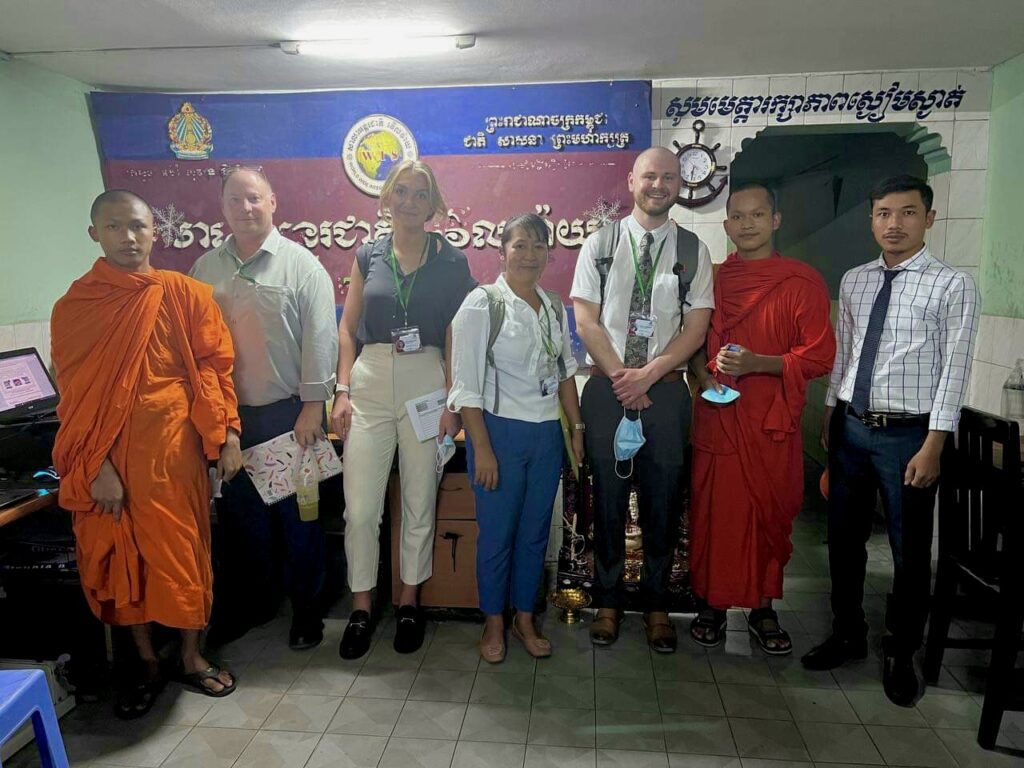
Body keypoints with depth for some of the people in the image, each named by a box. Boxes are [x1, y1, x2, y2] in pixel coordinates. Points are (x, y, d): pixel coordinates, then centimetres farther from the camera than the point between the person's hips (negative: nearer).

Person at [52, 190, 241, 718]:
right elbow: (74, 394, -3)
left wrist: (227, 435, -7)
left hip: (174, 445, -1)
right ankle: (147, 661, 30)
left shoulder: (184, 294, -1)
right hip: (111, 453, 1)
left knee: (183, 549, 8)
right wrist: (97, 467, -9)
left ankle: (191, 656, 28)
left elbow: (215, 366, 0)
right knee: (122, 554, 11)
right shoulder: (73, 307, -1)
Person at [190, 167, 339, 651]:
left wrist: (312, 406, -13)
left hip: (287, 412, -4)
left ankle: (306, 608, 23)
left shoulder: (302, 265, -4)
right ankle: (252, 602, 34)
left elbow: (319, 338, -9)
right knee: (238, 515, 15)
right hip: (227, 414, 4)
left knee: (297, 516, 6)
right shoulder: (206, 268, 8)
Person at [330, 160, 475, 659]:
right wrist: (342, 391, 1)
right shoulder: (368, 255, 10)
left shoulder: (451, 262, 4)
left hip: (427, 385, -1)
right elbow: (347, 328, 10)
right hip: (370, 385, 2)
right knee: (360, 508, 0)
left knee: (419, 502, 8)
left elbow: (457, 338, 0)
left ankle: (410, 602, 26)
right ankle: (361, 606, 19)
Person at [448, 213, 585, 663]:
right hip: (500, 430, -5)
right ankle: (494, 622, 26)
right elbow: (466, 383, -12)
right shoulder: (482, 304, -9)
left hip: (546, 434, 5)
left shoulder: (554, 307, 8)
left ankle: (524, 617, 31)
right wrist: (482, 448, -15)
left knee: (536, 532, 13)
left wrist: (577, 427, 11)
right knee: (497, 533, 5)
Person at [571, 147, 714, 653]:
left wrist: (647, 374, -11)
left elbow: (696, 327, 0)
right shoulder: (601, 243, 4)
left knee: (664, 498, 7)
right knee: (608, 494, 6)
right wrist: (620, 375, -10)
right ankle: (607, 601, 22)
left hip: (665, 388, 1)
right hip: (607, 386, 0)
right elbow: (586, 320, -1)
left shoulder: (693, 250, 6)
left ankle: (656, 605, 24)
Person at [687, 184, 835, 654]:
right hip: (717, 417, 2)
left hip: (773, 421, -1)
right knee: (715, 513, 4)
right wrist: (702, 373, -3)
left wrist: (757, 363, -18)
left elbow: (820, 356, -5)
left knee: (770, 515, 7)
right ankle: (713, 604, 20)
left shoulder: (803, 282, 0)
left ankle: (762, 608, 24)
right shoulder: (712, 279, 8)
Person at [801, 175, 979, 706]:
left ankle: (900, 654, 29)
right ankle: (847, 636, 35)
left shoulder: (953, 286, -7)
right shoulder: (853, 281, 8)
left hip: (908, 434, -4)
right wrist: (830, 417, 11)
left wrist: (932, 447, -15)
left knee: (910, 552, 9)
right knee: (844, 540, 15)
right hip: (851, 427, 5)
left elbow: (954, 369, -11)